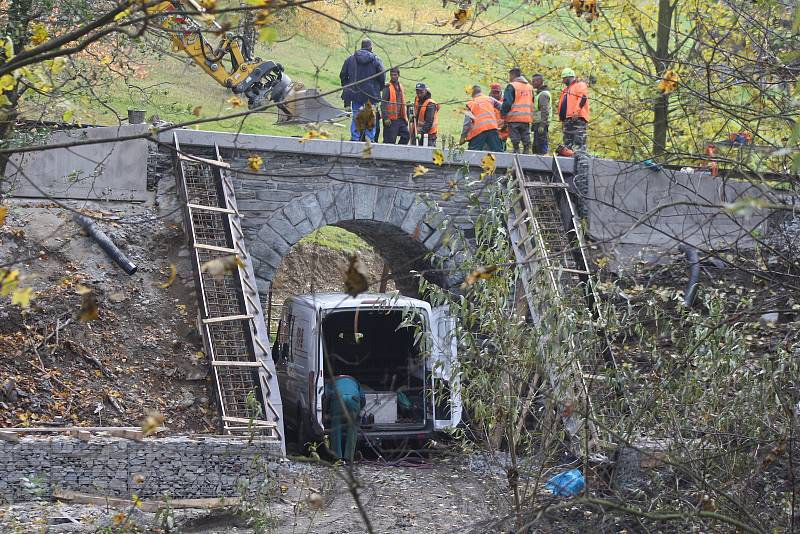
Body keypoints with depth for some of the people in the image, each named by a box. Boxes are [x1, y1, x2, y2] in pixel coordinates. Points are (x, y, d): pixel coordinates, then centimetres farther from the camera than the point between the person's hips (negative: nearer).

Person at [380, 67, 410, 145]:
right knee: (390, 139, -4)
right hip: (391, 119, -7)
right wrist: (386, 118, -19)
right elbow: (383, 104, -14)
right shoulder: (388, 87, -10)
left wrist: (405, 117, 18)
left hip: (400, 118, 7)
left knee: (406, 135, 5)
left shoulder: (400, 86, 14)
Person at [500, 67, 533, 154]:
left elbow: (507, 103, -13)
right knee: (526, 143, 8)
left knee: (515, 143, -3)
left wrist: (503, 113, -1)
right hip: (527, 118, 6)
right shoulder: (529, 87, 14)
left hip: (514, 117, -6)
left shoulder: (512, 86, -7)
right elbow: (532, 103, 19)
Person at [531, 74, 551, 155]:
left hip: (541, 124, -11)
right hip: (537, 123, 11)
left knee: (541, 146, -12)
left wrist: (542, 125, -25)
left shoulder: (543, 94, -12)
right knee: (536, 147, 12)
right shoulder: (539, 93, 20)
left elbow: (545, 110, -20)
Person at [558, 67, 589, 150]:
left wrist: (576, 111, -24)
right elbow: (562, 103, 31)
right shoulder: (566, 89, 29)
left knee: (579, 139, -15)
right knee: (567, 142, 9)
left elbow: (582, 98, -15)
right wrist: (561, 117, 24)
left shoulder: (580, 85, 0)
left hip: (577, 118, -10)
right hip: (567, 119, 10)